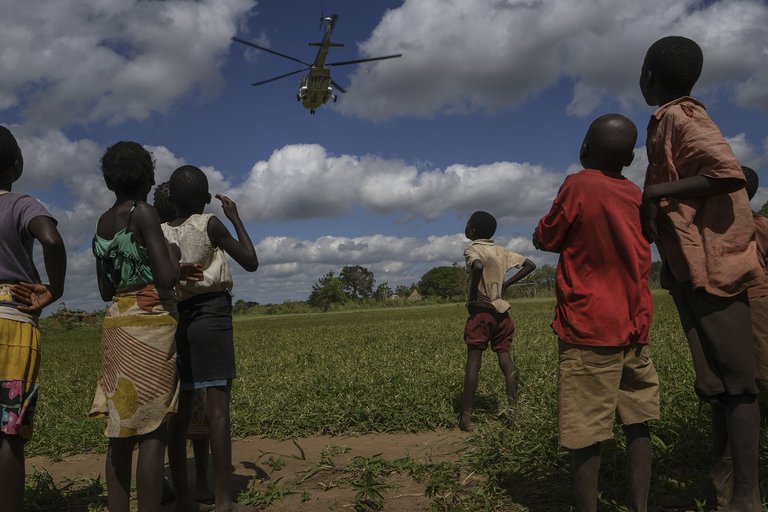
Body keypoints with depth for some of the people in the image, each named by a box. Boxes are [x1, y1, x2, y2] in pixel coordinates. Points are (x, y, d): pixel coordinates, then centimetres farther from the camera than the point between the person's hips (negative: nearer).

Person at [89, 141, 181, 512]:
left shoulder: (101, 225, 14)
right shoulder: (144, 213, -8)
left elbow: (105, 291, 18)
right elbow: (167, 278, -17)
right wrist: (174, 254, 3)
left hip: (117, 323, 7)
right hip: (151, 324, -7)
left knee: (122, 429, 10)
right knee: (151, 431, -5)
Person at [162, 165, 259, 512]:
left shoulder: (160, 232, 8)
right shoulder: (210, 224, -3)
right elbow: (251, 262, 2)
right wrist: (236, 217, 10)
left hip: (175, 320, 5)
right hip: (210, 316, -5)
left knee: (180, 409, 7)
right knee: (218, 406, -7)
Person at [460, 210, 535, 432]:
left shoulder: (471, 249, -6)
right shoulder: (502, 251, 13)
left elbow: (478, 267, -28)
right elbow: (530, 264, 14)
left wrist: (472, 294, -15)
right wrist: (507, 283, 11)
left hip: (480, 311, -5)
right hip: (501, 311, 6)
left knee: (473, 361, -6)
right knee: (505, 358, 5)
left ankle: (466, 417, -6)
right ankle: (513, 408, 1)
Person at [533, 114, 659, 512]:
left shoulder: (578, 185, -8)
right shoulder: (636, 195, 9)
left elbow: (544, 240, 0)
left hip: (588, 328, -6)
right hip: (633, 326, 6)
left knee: (585, 432, -2)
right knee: (637, 422, 13)